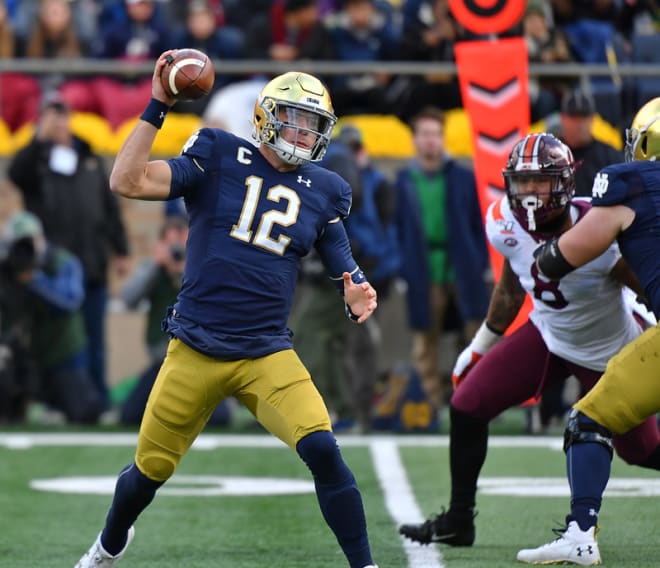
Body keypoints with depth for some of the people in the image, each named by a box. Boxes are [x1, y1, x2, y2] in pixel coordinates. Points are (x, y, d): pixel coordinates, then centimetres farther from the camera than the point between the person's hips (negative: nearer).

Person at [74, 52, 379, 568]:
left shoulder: (323, 191, 5)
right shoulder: (219, 158, -3)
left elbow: (344, 270, 10)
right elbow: (127, 182, -12)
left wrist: (357, 296, -14)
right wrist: (157, 108, -16)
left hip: (268, 354, 1)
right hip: (195, 350, -1)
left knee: (322, 450, -20)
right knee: (150, 469, 11)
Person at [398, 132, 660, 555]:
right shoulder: (507, 225, -15)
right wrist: (483, 342, 15)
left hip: (609, 353, -5)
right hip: (547, 335, 5)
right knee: (468, 405, -7)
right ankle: (458, 522, 6)